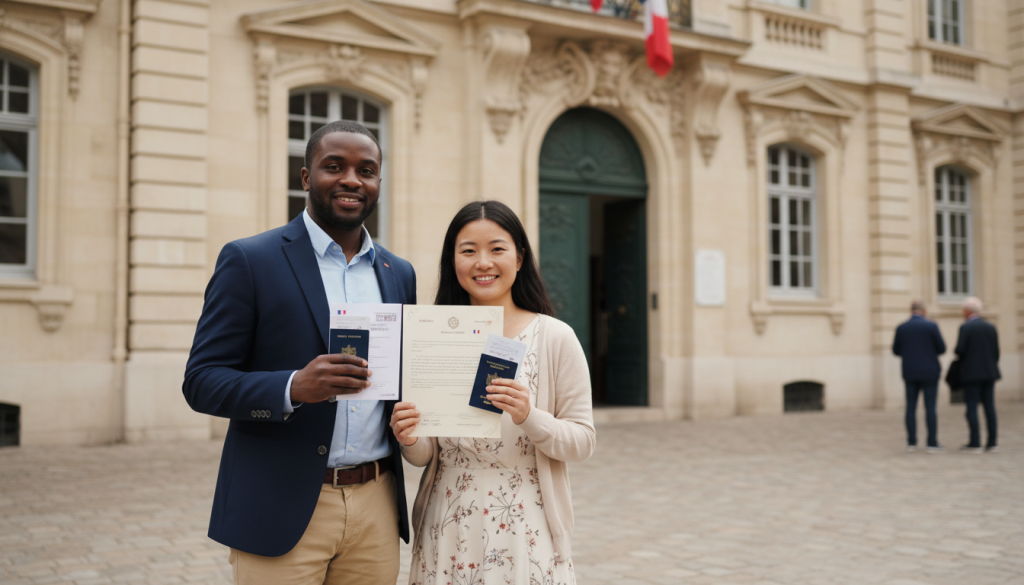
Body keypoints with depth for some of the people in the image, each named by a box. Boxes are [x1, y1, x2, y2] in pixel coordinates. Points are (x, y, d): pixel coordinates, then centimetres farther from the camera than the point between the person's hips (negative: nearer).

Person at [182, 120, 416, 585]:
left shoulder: (399, 273, 11)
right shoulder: (248, 261, -4)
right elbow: (201, 382, -8)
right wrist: (293, 387, -25)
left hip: (377, 509, 4)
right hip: (281, 508, -4)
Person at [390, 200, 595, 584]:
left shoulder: (555, 337, -5)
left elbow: (583, 441, -5)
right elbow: (426, 455, 7)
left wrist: (529, 417, -22)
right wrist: (409, 440, -15)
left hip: (525, 532, -2)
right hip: (448, 535, 2)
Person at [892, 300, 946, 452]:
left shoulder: (901, 328, 1)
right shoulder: (931, 326, -8)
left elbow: (896, 351, 7)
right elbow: (942, 349, -3)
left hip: (910, 373, 3)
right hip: (929, 372, -3)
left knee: (911, 407, 7)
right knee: (930, 408, -1)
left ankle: (912, 443, 6)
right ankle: (932, 444, -1)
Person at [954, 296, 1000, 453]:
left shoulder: (965, 327, -9)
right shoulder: (991, 327, 8)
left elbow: (960, 350, -14)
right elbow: (996, 352, 9)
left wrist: (956, 349, 8)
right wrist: (992, 367, 18)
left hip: (971, 373, -5)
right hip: (989, 373, 5)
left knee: (972, 407, -2)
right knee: (989, 406, 7)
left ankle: (975, 443, -4)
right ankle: (992, 442, 8)